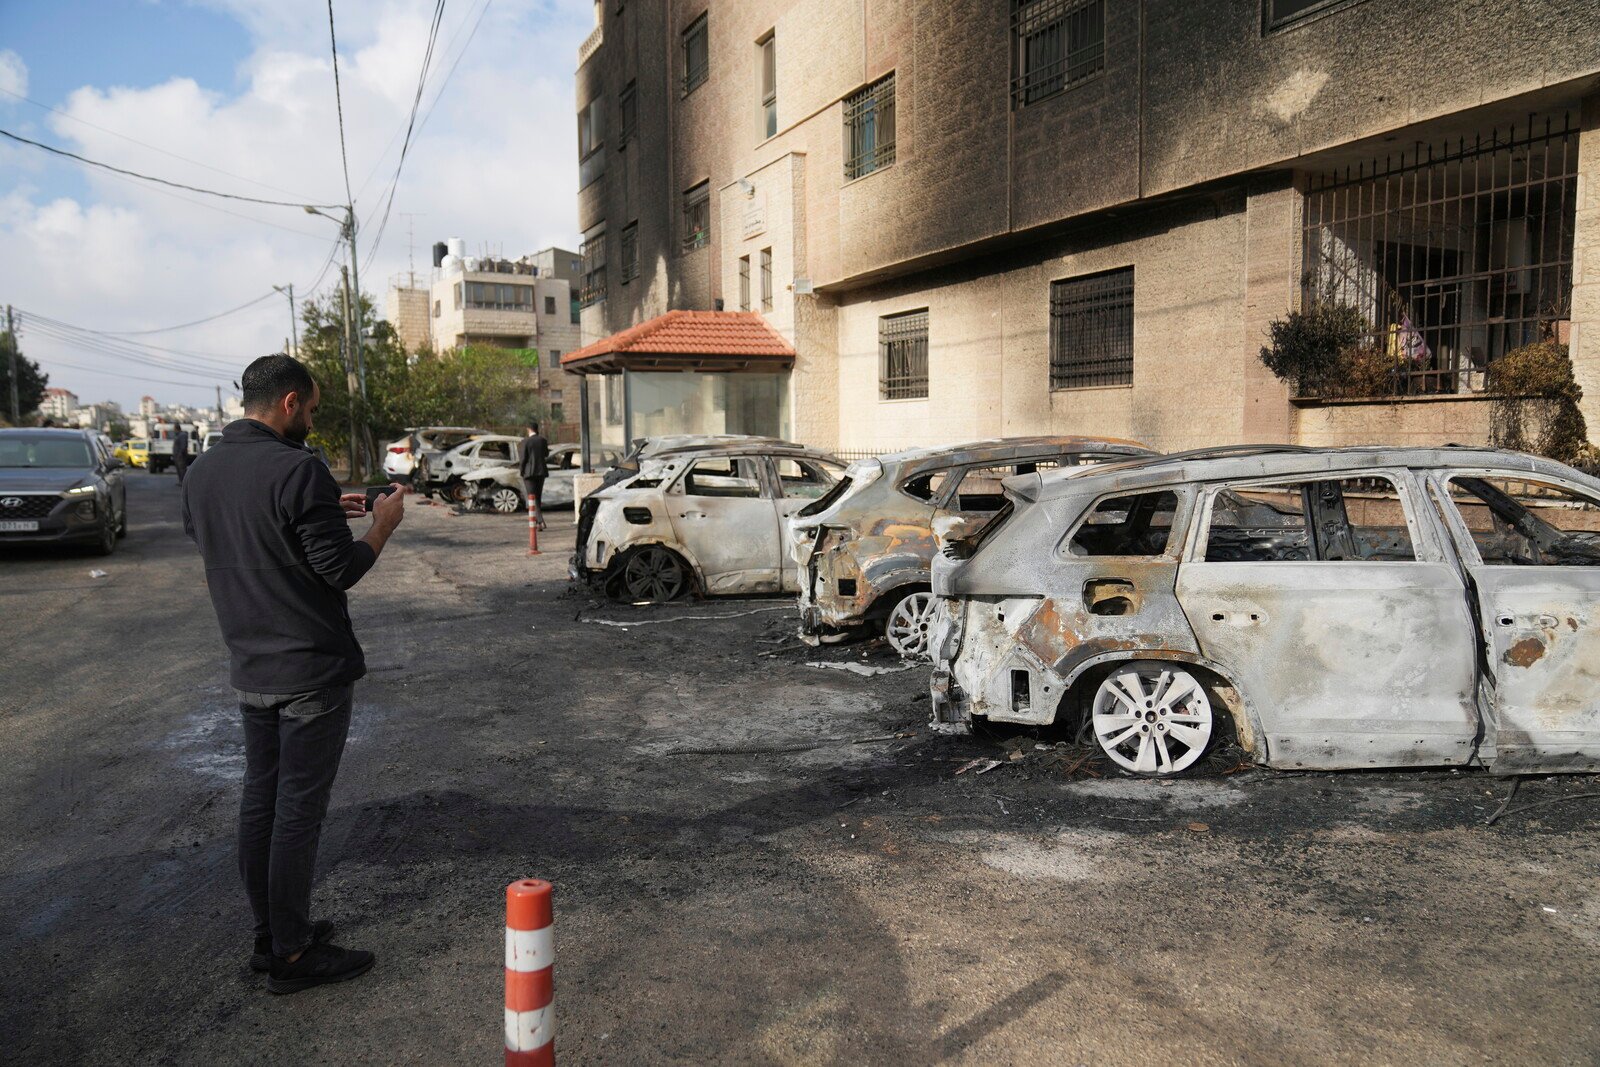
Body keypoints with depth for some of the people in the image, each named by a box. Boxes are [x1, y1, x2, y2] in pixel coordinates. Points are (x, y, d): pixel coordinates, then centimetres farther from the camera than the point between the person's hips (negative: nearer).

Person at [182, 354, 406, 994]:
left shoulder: (202, 471, 6)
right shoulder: (297, 471, -20)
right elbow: (341, 570, -19)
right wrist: (382, 526, -1)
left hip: (250, 669, 8)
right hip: (312, 670, -8)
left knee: (260, 798, 16)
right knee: (298, 809, 0)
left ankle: (268, 934, 28)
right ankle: (291, 954, 11)